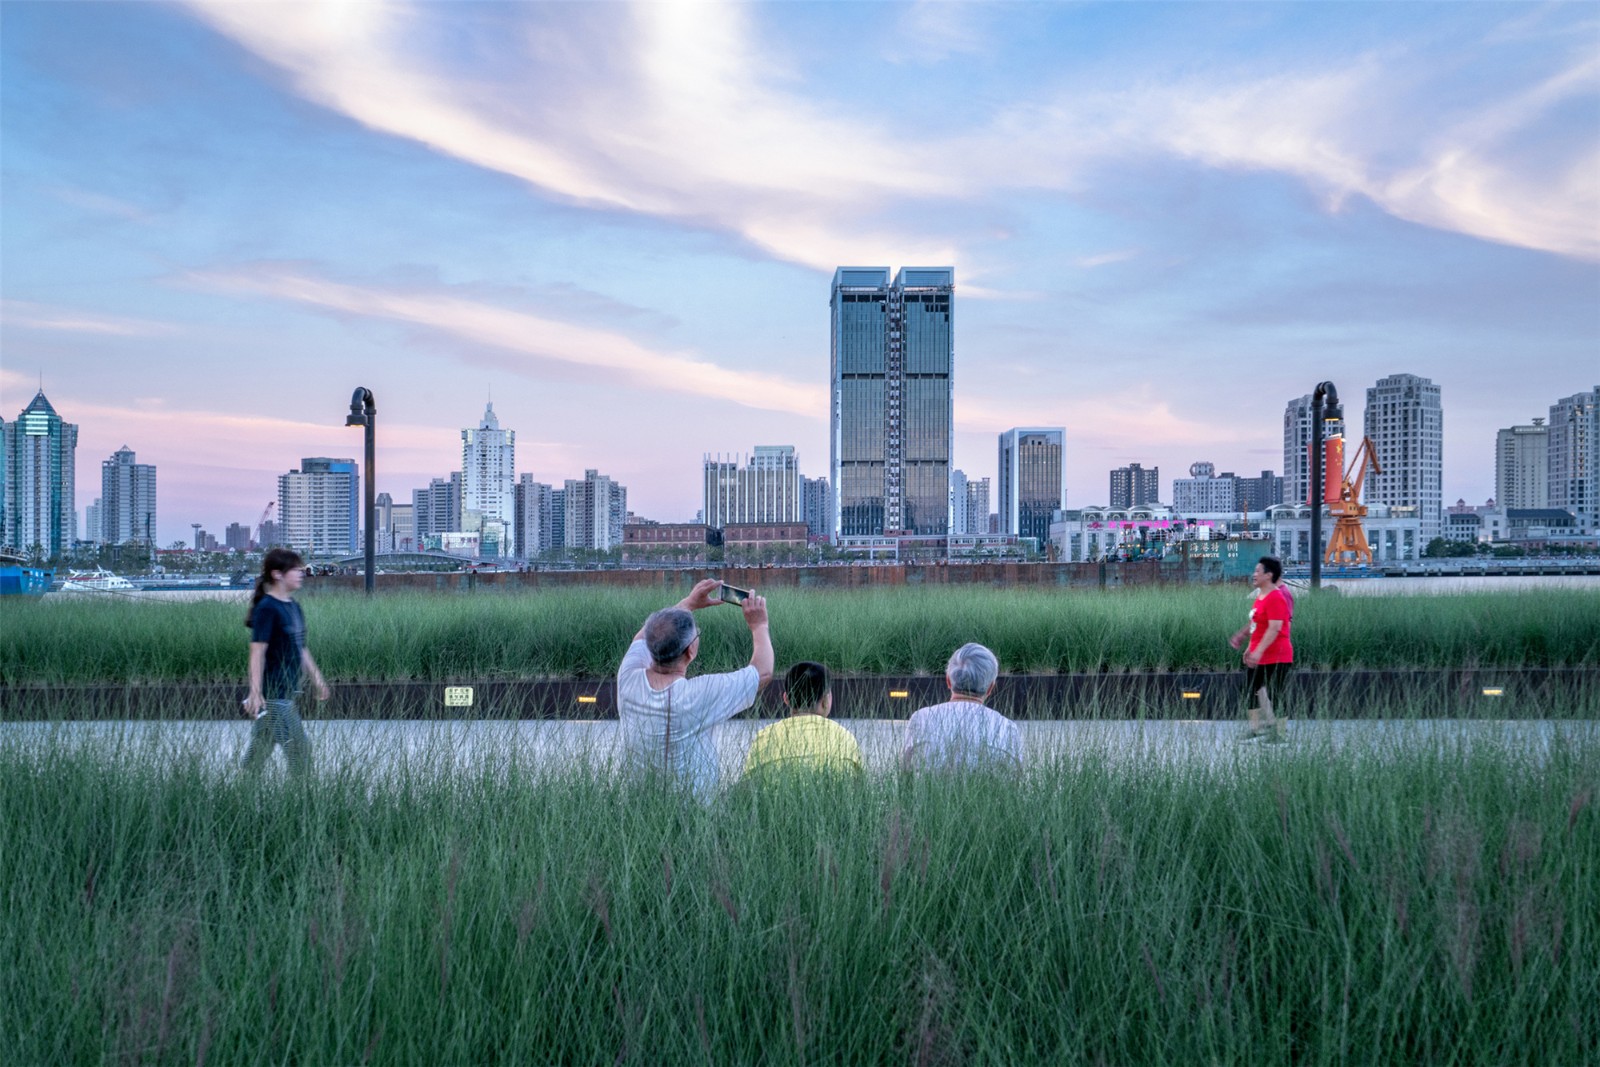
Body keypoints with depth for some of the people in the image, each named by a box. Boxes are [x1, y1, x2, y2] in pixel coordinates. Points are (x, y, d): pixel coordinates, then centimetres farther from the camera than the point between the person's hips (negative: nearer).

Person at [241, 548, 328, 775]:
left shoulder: (294, 607, 12)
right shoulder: (267, 608, -13)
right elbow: (257, 651, -17)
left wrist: (317, 679, 23)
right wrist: (255, 692, -21)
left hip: (286, 692, 8)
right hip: (273, 694, -8)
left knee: (260, 750, 14)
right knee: (298, 749, -5)